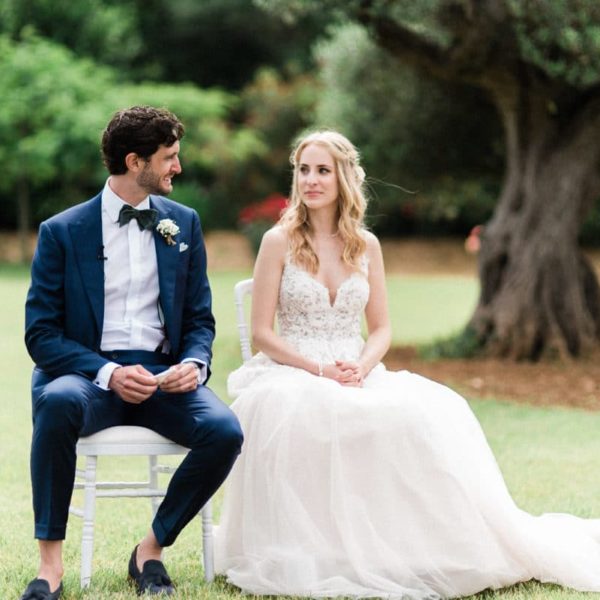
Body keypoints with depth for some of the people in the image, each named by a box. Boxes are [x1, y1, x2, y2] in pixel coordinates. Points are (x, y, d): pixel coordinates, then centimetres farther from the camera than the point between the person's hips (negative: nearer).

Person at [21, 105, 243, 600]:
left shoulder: (184, 224, 12)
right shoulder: (61, 233, 1)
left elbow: (200, 319, 14)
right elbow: (41, 334, -3)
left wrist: (194, 365, -9)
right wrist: (108, 374, -19)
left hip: (164, 375, 3)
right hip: (89, 373, -3)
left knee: (224, 431, -27)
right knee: (59, 401, -38)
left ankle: (152, 549, -5)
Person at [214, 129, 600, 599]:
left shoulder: (366, 245, 10)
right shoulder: (279, 242, 0)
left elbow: (381, 329, 11)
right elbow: (262, 333, -4)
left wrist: (360, 368, -12)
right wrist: (320, 370, -17)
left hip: (356, 377, 3)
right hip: (291, 373, -3)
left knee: (426, 411, -28)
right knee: (288, 414, -40)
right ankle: (309, 558, -27)